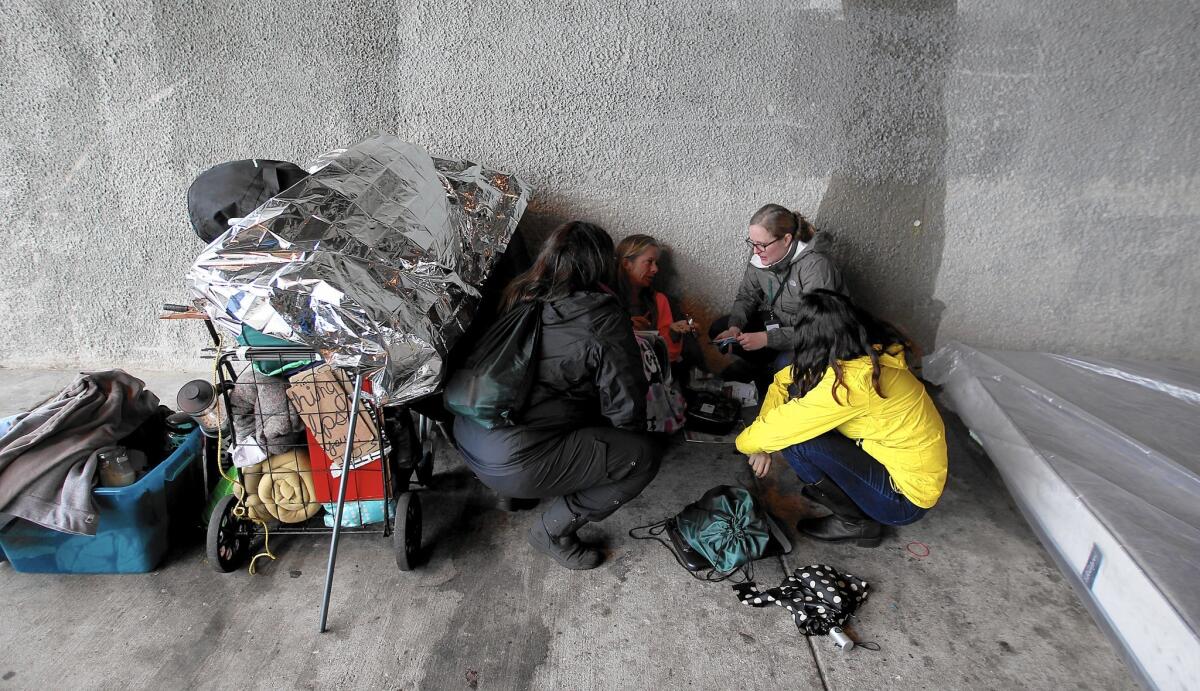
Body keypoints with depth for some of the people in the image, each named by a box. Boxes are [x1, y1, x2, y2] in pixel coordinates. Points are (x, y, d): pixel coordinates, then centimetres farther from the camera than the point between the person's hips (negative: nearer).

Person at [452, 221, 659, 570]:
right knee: (643, 458, 0)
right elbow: (626, 409, -11)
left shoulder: (520, 295, 4)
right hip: (511, 463, -8)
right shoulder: (604, 321, -14)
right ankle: (553, 531, 7)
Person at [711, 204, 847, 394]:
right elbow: (746, 296, 0)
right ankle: (765, 365, 8)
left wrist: (767, 338, -36)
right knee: (718, 331, -6)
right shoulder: (761, 255, -11)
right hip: (777, 320, 6)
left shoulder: (815, 265, -31)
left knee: (786, 364, -36)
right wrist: (735, 326, -20)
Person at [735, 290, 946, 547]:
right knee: (799, 392, -3)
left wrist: (747, 442, -5)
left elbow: (780, 428, -27)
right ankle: (834, 484, 12)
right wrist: (762, 438, -5)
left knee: (795, 442, -22)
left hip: (907, 496, -8)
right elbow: (783, 380, 2)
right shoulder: (867, 353, -6)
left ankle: (856, 522, 1)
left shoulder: (852, 381, -33)